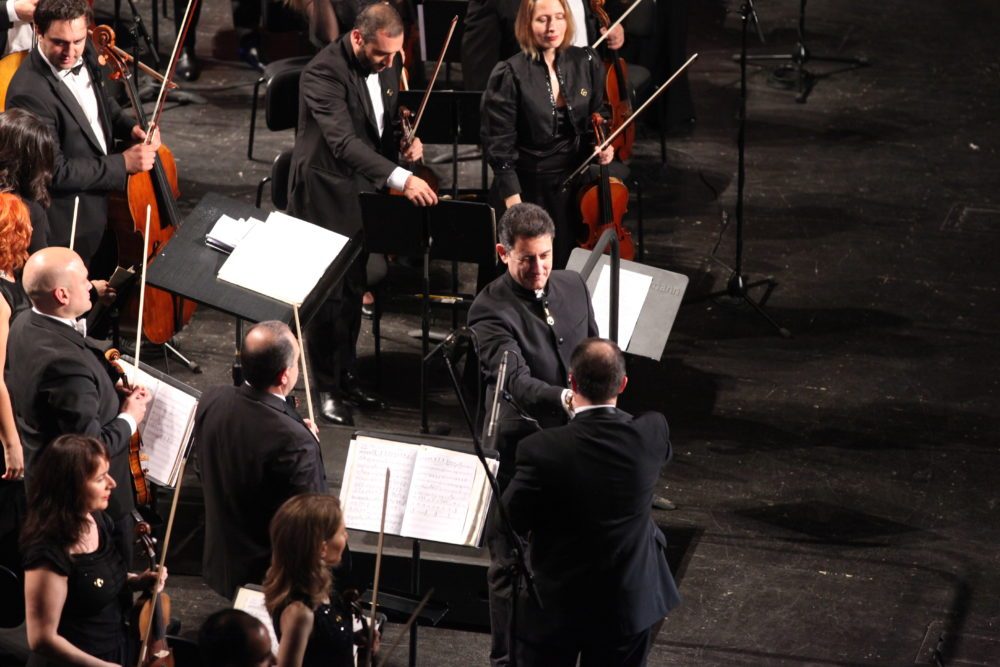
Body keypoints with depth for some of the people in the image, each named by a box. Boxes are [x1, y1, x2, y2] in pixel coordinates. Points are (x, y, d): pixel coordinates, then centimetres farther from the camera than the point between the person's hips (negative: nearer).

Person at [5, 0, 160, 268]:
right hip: (71, 222, -8)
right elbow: (55, 172, -28)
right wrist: (123, 164, -26)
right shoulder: (29, 94, -32)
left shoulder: (84, 55, -8)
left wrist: (131, 127, -6)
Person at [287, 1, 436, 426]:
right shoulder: (324, 72, -25)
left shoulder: (387, 64, 0)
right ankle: (326, 390, 9)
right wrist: (400, 178, -45)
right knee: (327, 295, -1)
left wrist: (407, 139, -6)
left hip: (363, 193, 8)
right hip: (325, 195, -8)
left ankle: (347, 378, 28)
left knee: (353, 291, 16)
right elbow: (344, 141, -36)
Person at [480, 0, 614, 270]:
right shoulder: (510, 74, -14)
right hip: (527, 187, -3)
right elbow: (498, 143, -11)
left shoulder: (585, 63, -1)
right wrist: (511, 196, -14)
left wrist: (602, 146, -6)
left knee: (569, 263, 9)